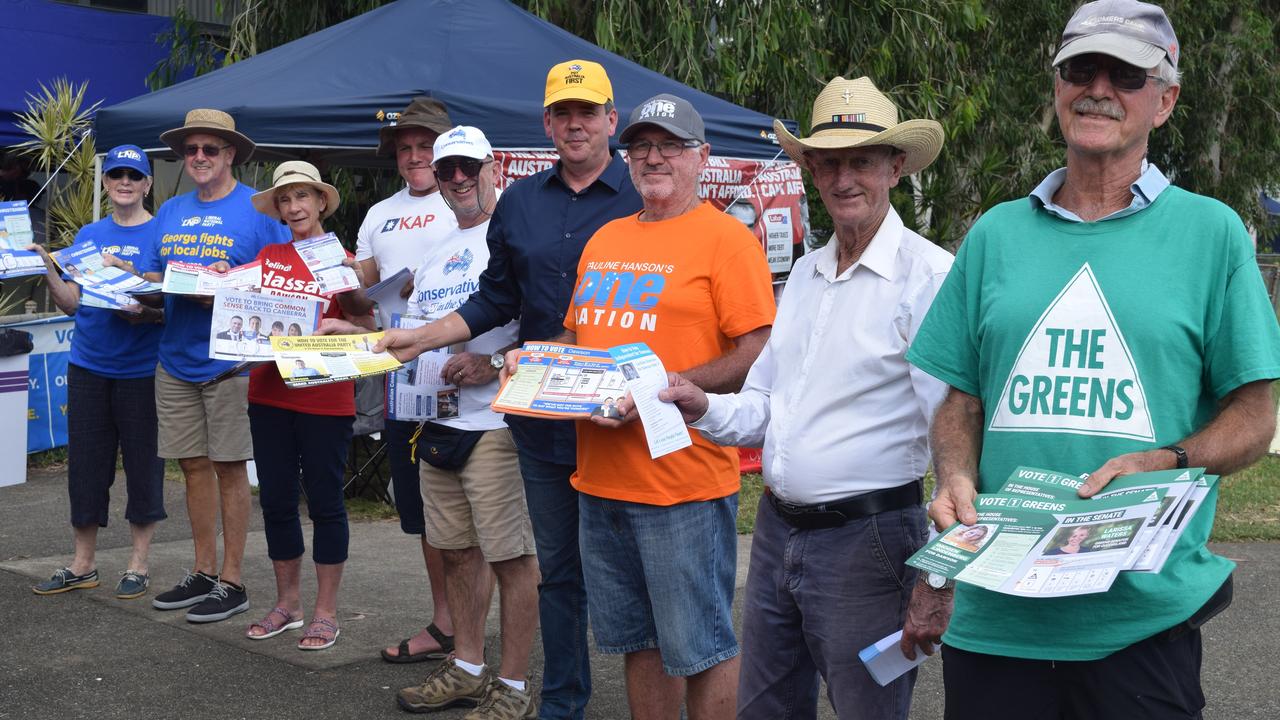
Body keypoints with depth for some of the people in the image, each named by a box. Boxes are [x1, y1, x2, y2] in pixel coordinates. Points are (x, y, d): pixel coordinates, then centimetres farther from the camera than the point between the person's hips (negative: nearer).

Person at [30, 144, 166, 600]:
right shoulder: (88, 235, 10)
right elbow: (71, 303, 8)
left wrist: (144, 310, -22)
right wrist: (47, 269, -8)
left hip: (140, 370, -4)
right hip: (88, 368, 4)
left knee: (143, 466, 3)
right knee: (85, 465, 8)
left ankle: (139, 564, 15)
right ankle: (82, 565, 19)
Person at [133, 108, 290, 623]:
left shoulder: (257, 209, -5)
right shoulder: (171, 211, 14)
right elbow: (150, 275, 18)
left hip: (229, 361, -6)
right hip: (176, 359, 6)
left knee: (228, 466, 0)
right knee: (194, 465, 11)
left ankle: (232, 582, 9)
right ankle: (203, 573, 22)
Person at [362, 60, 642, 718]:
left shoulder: (642, 197, -4)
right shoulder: (520, 202, 12)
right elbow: (495, 300, 17)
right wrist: (418, 339, 10)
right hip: (540, 412, 5)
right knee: (557, 566, 13)